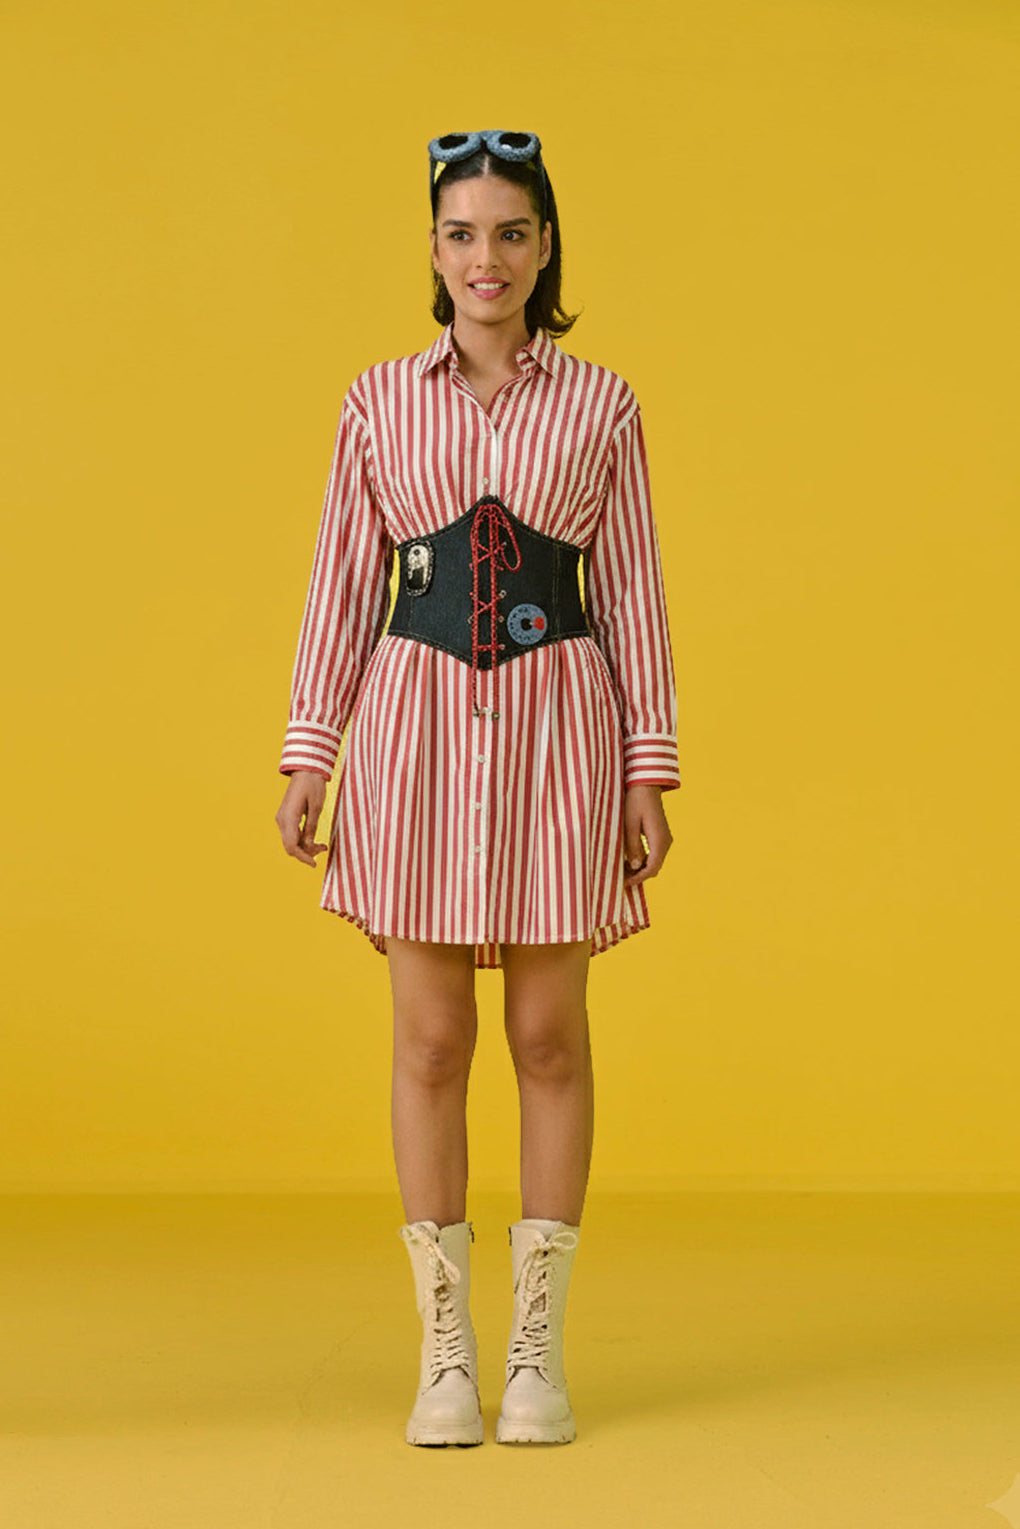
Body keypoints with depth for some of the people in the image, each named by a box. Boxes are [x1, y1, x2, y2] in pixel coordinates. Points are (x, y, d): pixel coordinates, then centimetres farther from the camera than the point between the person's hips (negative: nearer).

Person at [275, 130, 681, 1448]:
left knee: (548, 1032, 2)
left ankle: (537, 1347, 12)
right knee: (429, 1036, 1)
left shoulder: (601, 403, 5)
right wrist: (308, 753, 2)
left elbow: (632, 590, 5)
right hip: (417, 714, 1)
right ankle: (444, 1350, 11)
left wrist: (651, 768, 1)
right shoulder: (380, 400, 7)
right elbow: (342, 583, 8)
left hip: (556, 717, 0)